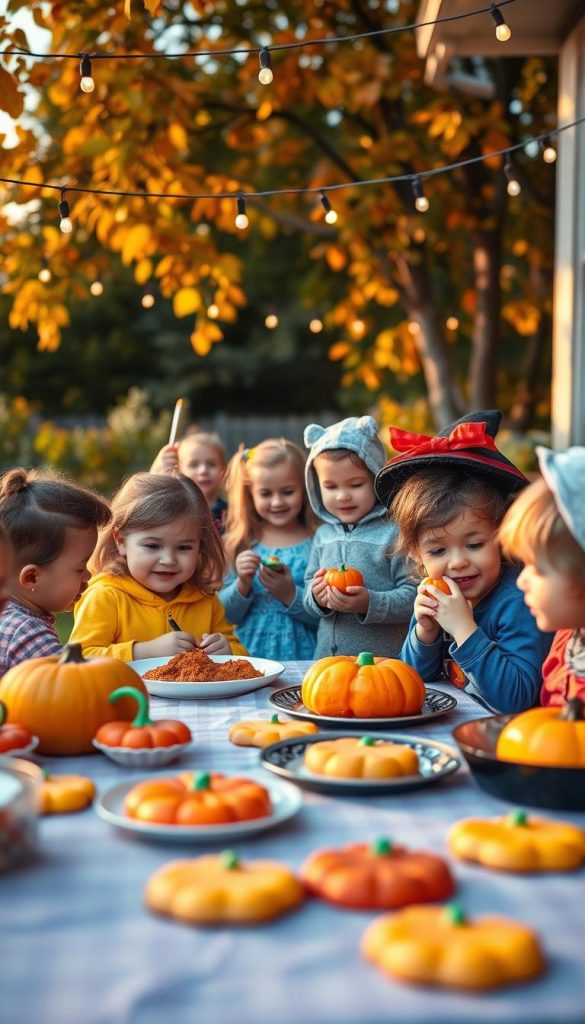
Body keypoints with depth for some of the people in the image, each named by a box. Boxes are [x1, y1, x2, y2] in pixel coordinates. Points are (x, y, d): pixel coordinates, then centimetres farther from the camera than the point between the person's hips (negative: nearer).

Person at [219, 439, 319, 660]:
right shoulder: (241, 545, 7)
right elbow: (226, 614, 8)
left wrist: (290, 594, -12)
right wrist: (242, 584, -7)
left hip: (301, 657, -2)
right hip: (249, 654, 2)